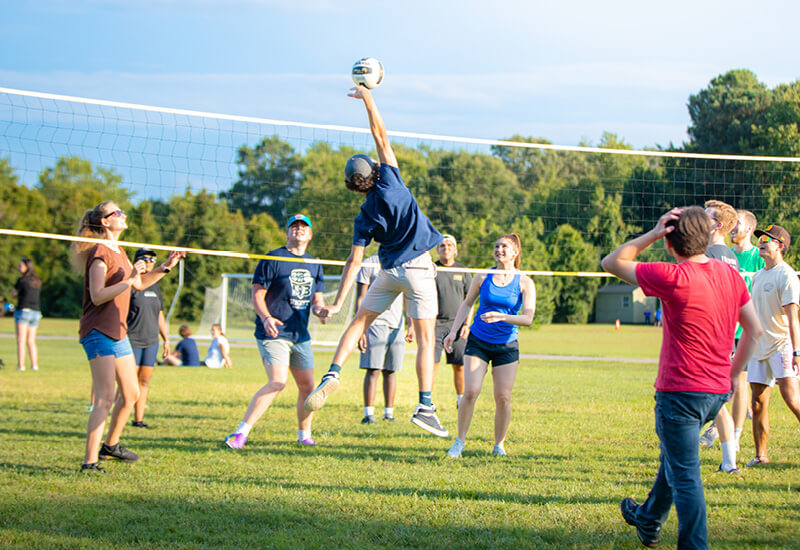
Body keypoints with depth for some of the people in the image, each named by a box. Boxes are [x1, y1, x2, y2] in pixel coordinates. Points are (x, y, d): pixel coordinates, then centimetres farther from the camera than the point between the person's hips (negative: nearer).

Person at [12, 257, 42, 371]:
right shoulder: (38, 281, 10)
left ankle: (21, 365, -12)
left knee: (21, 341, -6)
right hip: (36, 312, 6)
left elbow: (13, 293, 4)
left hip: (23, 310, -6)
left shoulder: (22, 280, -8)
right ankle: (34, 365, 4)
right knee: (31, 341, 10)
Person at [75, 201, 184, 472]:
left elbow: (139, 284, 29)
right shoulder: (100, 252, -13)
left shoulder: (119, 252, 17)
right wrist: (129, 279, -26)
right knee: (105, 398, -17)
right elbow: (97, 296, -23)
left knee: (131, 394, 17)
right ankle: (90, 462, -19)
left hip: (118, 333, 10)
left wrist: (166, 267, 20)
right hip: (99, 332, -10)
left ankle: (110, 445, 35)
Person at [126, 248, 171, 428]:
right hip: (131, 340, -6)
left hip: (151, 341, 6)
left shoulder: (155, 286, 16)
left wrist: (166, 339, 20)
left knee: (144, 381, 5)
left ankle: (139, 419, 10)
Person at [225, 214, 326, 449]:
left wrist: (320, 309, -9)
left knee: (307, 386, 8)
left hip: (301, 335, 7)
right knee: (278, 382, -22)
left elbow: (318, 300, 15)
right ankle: (240, 433, -20)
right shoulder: (273, 259, -4)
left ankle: (304, 435, 28)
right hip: (273, 333, -7)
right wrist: (266, 317, -24)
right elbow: (257, 294, -7)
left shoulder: (314, 265, 14)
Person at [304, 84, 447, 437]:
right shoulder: (390, 182, -5)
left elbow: (354, 261, -1)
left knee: (359, 323, 17)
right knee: (425, 339, -2)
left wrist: (338, 302, 3)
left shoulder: (364, 218, 1)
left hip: (389, 272, 2)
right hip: (418, 268, -2)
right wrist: (367, 96, 7)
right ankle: (425, 406, -10)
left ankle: (333, 374, -1)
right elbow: (380, 135, -2)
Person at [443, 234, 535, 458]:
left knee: (503, 397, -4)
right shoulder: (482, 278, 2)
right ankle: (460, 441, 1)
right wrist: (454, 331, 7)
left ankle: (499, 444, 13)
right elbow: (467, 303, 15)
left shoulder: (525, 283, -3)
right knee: (470, 391, -12)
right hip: (478, 342, 1)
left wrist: (501, 316, -26)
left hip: (507, 347, 0)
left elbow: (527, 319, -11)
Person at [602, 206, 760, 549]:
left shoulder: (673, 278, -18)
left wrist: (652, 234, -12)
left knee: (685, 476, -2)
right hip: (717, 392, 8)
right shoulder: (731, 274, 3)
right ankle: (648, 521, 46)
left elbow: (611, 263, -9)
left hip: (680, 391, -8)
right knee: (675, 457, 27)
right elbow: (754, 330, 9)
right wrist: (731, 376, 17)